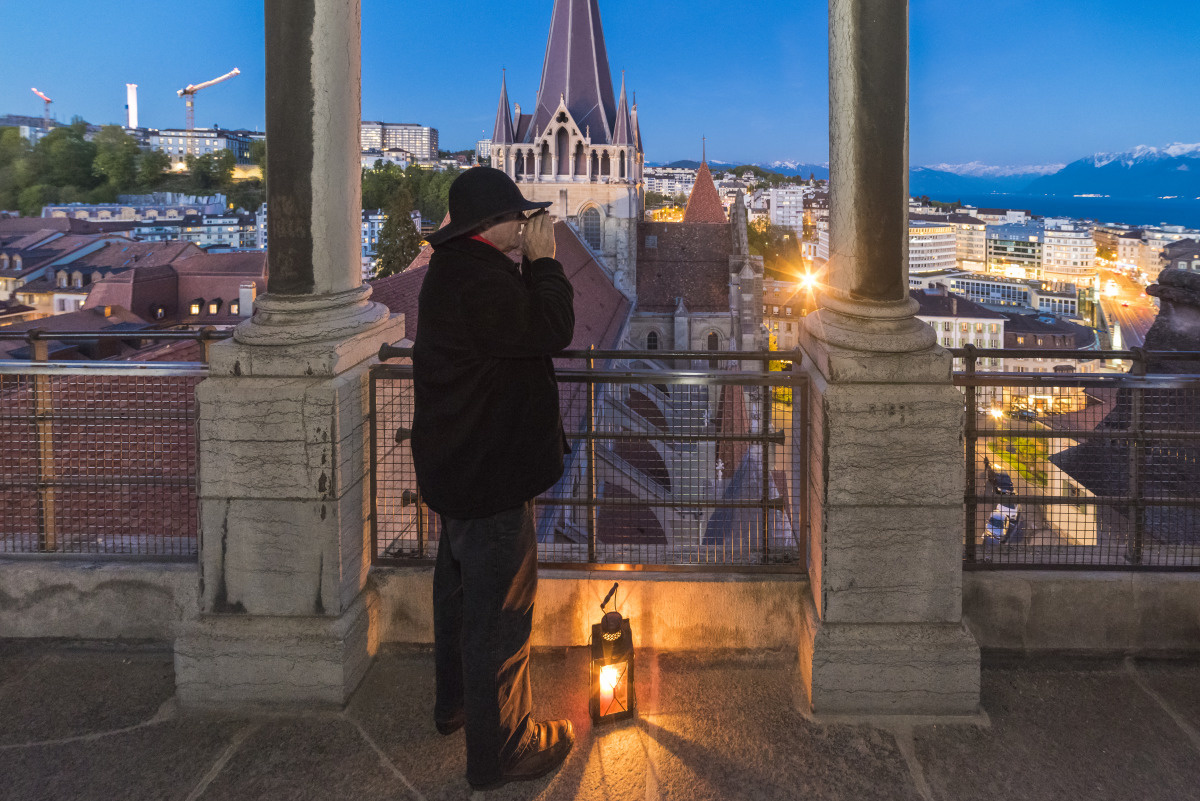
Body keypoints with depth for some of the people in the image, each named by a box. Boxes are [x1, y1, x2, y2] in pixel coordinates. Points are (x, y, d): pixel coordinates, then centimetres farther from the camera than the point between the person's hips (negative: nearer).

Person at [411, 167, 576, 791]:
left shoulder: (456, 270, 10)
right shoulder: (477, 280, -25)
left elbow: (523, 319, 16)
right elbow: (553, 328, -23)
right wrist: (543, 260, -16)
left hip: (457, 465, 12)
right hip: (490, 473, -12)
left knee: (462, 588, 26)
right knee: (501, 610, -2)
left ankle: (455, 703, 45)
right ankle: (499, 750, 10)